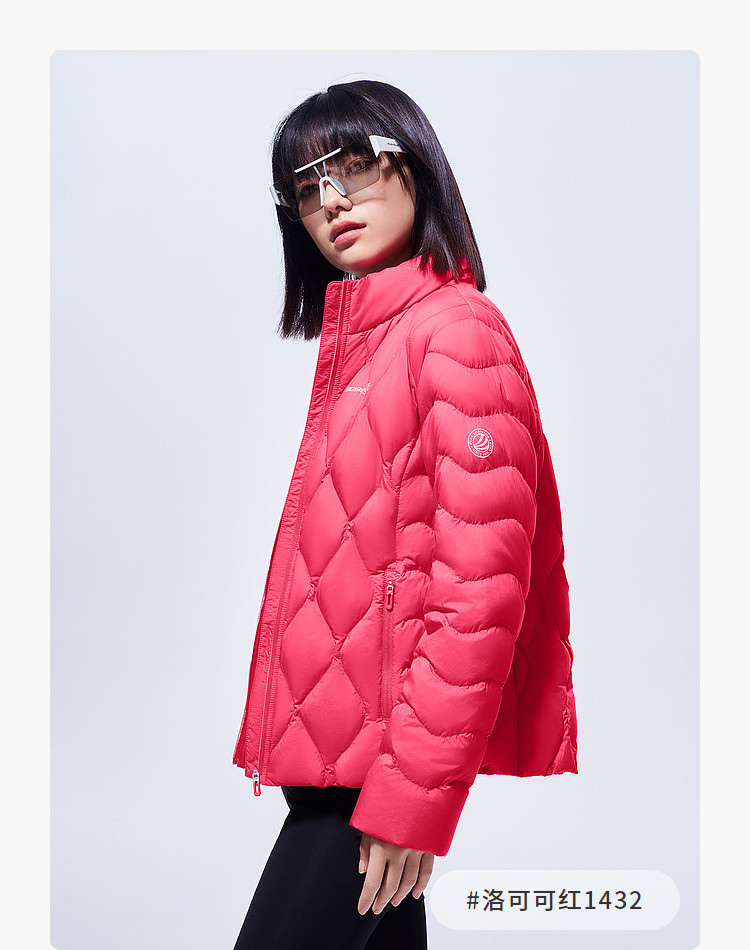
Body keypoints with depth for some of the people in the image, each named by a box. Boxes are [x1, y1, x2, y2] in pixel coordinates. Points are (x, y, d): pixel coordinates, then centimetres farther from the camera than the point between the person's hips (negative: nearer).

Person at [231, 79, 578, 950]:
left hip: (385, 751, -8)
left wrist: (414, 793, -19)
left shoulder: (458, 330, -13)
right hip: (329, 744, 8)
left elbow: (481, 589, -19)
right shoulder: (352, 338, 14)